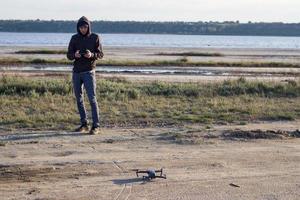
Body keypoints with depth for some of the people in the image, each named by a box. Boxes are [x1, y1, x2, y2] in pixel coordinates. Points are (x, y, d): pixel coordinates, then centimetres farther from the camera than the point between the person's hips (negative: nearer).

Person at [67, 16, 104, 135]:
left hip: (89, 72, -4)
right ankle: (84, 124, 17)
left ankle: (96, 126, -9)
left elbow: (100, 54, -2)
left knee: (92, 98, -11)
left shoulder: (95, 38, -1)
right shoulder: (74, 38, 5)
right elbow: (69, 55, 3)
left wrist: (91, 55, -24)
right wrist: (75, 55, -20)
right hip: (76, 72, 4)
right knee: (79, 99, 7)